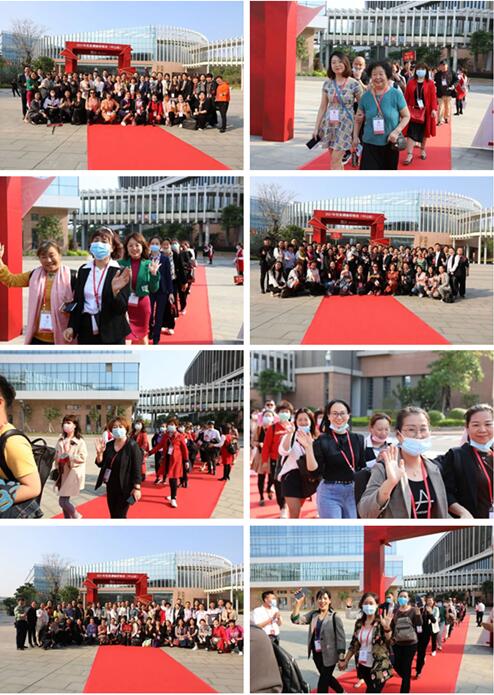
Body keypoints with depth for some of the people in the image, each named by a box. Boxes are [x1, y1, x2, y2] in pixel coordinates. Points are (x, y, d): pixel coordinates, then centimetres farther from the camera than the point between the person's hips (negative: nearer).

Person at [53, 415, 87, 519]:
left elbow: (83, 458, -16)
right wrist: (57, 469, 4)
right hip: (62, 474, 7)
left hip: (73, 474, -7)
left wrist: (68, 457, -19)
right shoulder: (61, 440, 9)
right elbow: (57, 456, 16)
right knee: (64, 501, 10)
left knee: (63, 501, -10)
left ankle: (77, 518, 14)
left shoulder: (80, 442, -9)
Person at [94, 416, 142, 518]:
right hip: (111, 486, 6)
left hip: (125, 488, -6)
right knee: (113, 516, 13)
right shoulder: (109, 445, 4)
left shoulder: (132, 446, -12)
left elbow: (137, 468, -14)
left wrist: (137, 488, -18)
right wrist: (100, 453, -11)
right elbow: (100, 464, 8)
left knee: (120, 516, -4)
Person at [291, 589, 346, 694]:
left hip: (329, 655, -6)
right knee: (326, 678, 22)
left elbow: (340, 638, -11)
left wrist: (341, 658, -12)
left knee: (323, 682, -1)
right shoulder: (313, 614, 3)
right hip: (316, 654, 6)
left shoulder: (334, 617, -12)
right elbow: (297, 620, -8)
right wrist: (297, 603, -19)